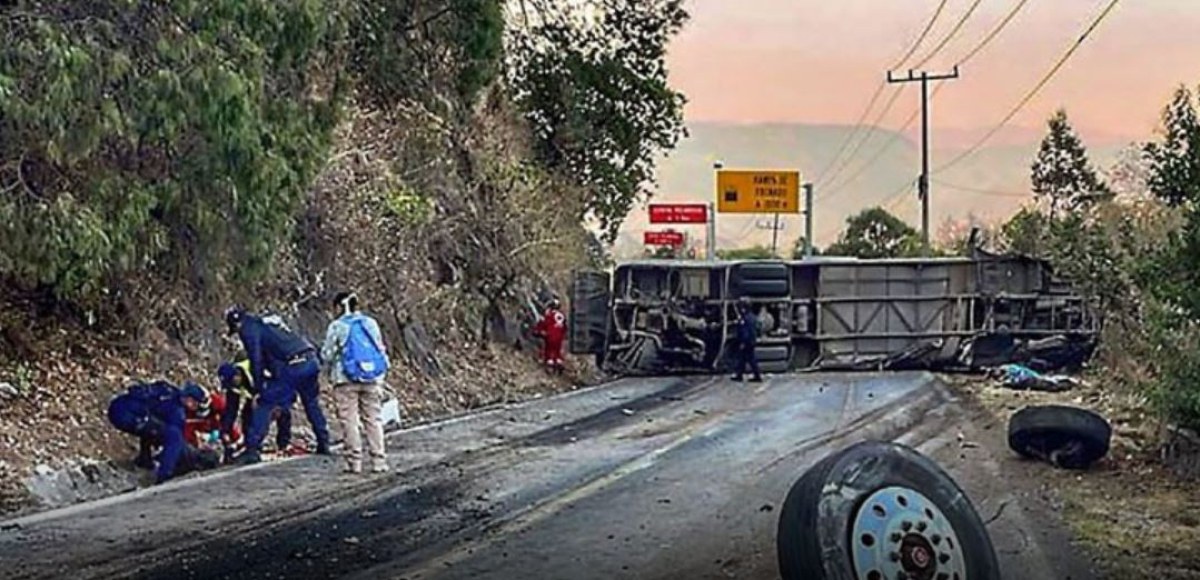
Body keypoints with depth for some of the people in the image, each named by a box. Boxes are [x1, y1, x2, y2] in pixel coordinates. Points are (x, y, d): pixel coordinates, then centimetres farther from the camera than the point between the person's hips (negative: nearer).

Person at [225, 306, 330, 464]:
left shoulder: (248, 328, 6)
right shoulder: (269, 322, 32)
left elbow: (256, 360, -5)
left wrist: (260, 387, 1)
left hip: (291, 367, -8)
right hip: (311, 361, 8)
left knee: (264, 405, 0)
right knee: (312, 404, 24)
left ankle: (253, 450, -4)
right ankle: (324, 444, 30)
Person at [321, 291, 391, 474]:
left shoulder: (337, 326, -5)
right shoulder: (371, 323, 7)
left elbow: (327, 354, -2)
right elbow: (381, 349, 12)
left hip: (346, 379, -4)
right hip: (373, 378, 4)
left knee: (350, 420, 2)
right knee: (373, 419, 8)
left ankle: (355, 462, 1)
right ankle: (379, 461, 6)